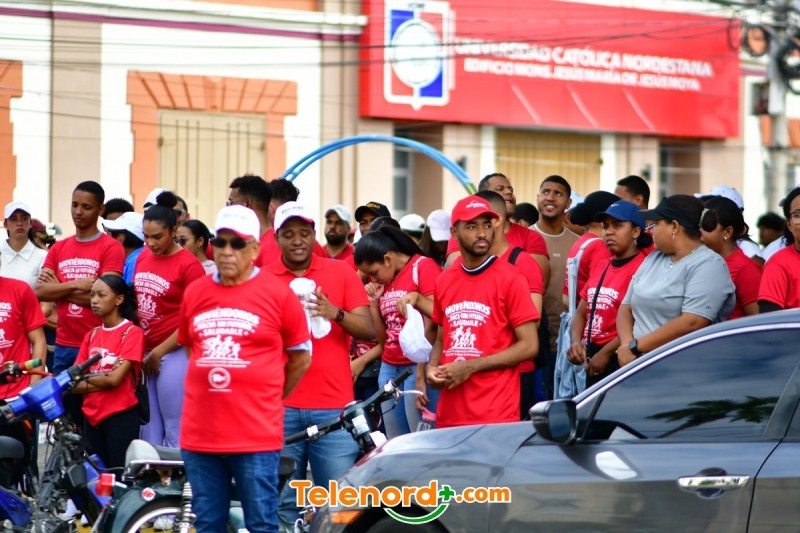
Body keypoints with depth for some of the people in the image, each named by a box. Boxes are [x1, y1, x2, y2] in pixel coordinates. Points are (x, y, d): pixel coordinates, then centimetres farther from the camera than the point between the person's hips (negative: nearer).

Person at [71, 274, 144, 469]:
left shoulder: (132, 332, -5)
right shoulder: (92, 335, 13)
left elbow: (115, 379, -13)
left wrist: (86, 377, 1)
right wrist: (102, 382, -10)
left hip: (121, 416, -6)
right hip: (92, 416, 6)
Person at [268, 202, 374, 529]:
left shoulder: (341, 273, 8)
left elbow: (369, 330, 3)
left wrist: (336, 314, -16)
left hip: (333, 407, 0)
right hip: (280, 407, 0)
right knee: (282, 501, 2)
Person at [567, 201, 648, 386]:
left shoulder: (641, 268, -13)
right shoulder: (599, 266, 14)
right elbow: (582, 312, 16)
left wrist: (606, 353, -15)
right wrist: (575, 341, -2)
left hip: (620, 359, -8)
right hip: (592, 357, 8)